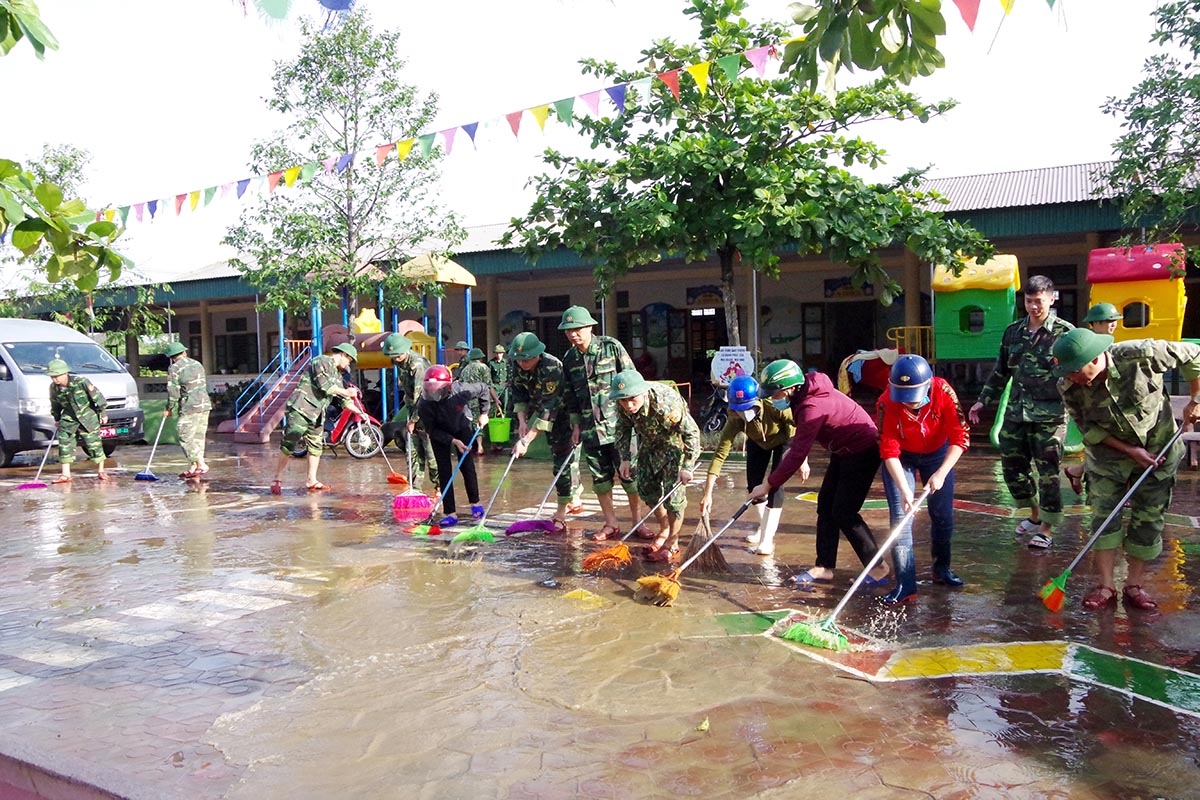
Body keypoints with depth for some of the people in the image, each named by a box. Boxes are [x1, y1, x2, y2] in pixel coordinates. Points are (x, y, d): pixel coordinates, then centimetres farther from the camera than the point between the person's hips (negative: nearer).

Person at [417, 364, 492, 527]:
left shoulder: (461, 390, -32)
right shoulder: (423, 404, -32)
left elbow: (484, 389, -11)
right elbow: (432, 430, -20)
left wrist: (484, 413, -7)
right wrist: (453, 441, -28)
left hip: (463, 429, 0)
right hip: (440, 434, 0)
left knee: (467, 466, -3)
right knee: (444, 471, -7)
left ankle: (475, 502, 22)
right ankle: (450, 514, -2)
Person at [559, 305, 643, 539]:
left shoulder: (612, 347, -5)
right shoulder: (569, 358, 8)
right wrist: (575, 425, 12)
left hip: (618, 423, -4)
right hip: (590, 428, 4)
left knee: (629, 474, 0)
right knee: (600, 476, 8)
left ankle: (638, 523, 12)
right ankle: (611, 524, 20)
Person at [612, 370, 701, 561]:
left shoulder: (666, 403, -40)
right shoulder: (623, 404, -22)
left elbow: (692, 432, -30)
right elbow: (623, 429, -1)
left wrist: (687, 467, -29)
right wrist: (625, 458, -8)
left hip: (674, 444, -6)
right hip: (648, 444, 6)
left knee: (673, 493, -9)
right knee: (646, 488, 10)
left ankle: (672, 542, 8)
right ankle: (664, 529, 32)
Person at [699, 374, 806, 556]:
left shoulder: (775, 406, -42)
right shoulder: (735, 420, -33)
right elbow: (720, 454, -34)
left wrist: (803, 461, -21)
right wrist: (708, 494, -38)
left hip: (785, 440, -3)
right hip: (758, 442, 3)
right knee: (753, 485, 1)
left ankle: (767, 539, -12)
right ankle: (764, 528, 25)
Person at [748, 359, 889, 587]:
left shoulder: (812, 408, -31)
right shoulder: (805, 395, -2)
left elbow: (797, 455, -28)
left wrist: (768, 485, -22)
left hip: (862, 452, -10)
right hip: (844, 451, 10)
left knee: (844, 513, -7)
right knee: (825, 506, 8)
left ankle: (878, 568, 9)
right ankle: (824, 568, 14)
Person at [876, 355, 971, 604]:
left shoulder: (943, 392, -30)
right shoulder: (887, 403, -32)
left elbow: (960, 438, -25)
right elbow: (889, 451, -29)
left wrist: (941, 473, -33)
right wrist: (904, 490, -36)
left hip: (937, 453, 2)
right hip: (901, 457, -1)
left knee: (943, 515, 6)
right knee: (900, 516, -11)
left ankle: (941, 569, 31)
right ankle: (905, 585, -8)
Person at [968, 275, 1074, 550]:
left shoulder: (1065, 332, -4)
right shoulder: (1013, 331, 10)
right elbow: (1000, 371, 18)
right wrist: (982, 400, 18)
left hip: (1050, 416, -5)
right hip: (1015, 413, 5)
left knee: (1048, 472, -1)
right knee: (1012, 466, 10)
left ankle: (1046, 530, 12)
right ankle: (1035, 515, 32)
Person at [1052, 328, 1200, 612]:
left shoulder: (1141, 354, -28)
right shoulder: (1070, 387, -21)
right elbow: (1088, 428, -10)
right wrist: (1130, 450, -16)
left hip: (1158, 449, 0)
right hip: (1108, 454, 1)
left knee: (1148, 519, 3)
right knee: (1104, 516, -5)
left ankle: (1135, 585, 14)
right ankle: (1106, 586, 3)